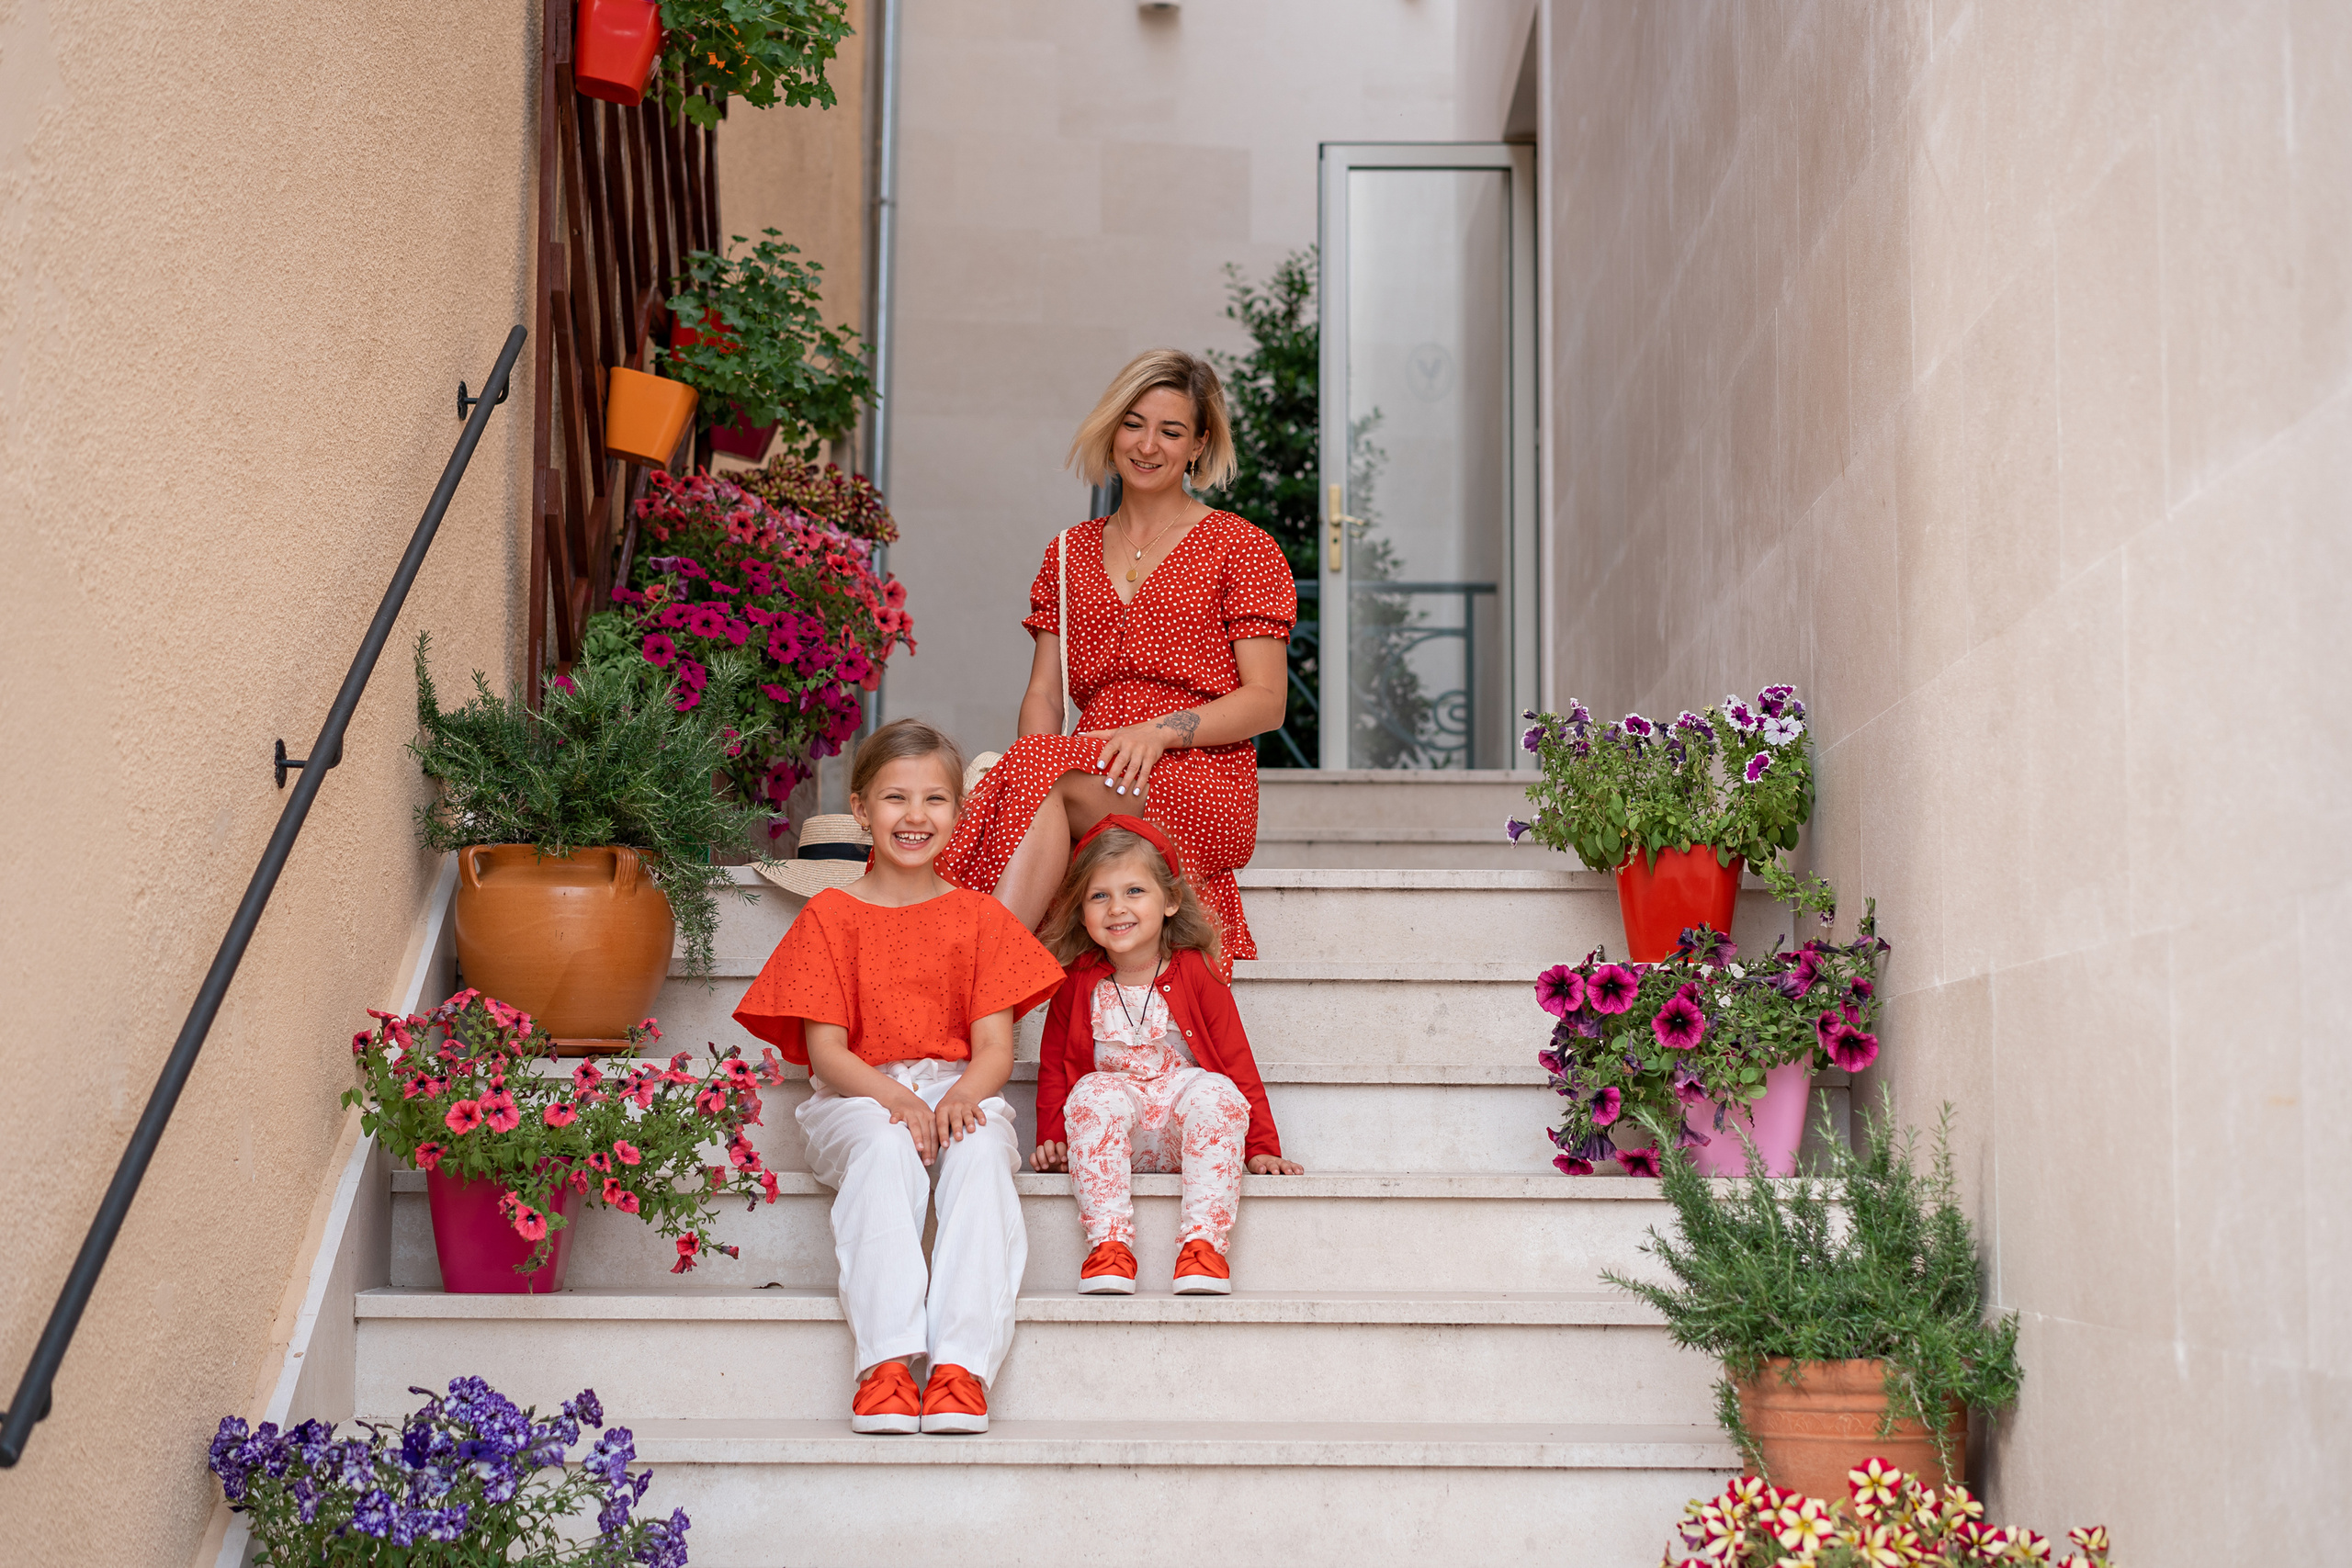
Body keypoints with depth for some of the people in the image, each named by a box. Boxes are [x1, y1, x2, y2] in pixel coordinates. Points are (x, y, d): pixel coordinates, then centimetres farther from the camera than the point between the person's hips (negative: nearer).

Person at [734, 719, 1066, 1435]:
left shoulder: (978, 916, 13)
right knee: (886, 1149, -37)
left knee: (980, 1151, -35)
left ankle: (962, 1366, -43)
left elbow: (995, 1045, 4)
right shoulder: (830, 915, 7)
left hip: (960, 1092, 1)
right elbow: (825, 1048, -1)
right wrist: (895, 1097, -21)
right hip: (857, 1099, -1)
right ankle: (886, 1363, -45)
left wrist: (961, 1096, -20)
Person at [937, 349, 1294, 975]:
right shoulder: (1071, 553, 23)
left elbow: (1267, 701, 0)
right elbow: (1043, 695, 15)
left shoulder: (1241, 548, 9)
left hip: (1202, 787, -3)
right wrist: (1037, 752, -9)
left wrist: (1161, 730, -17)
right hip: (1094, 782, 3)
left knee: (1040, 772, -34)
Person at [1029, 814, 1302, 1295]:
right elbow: (1054, 1069, 13)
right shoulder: (1077, 984, 3)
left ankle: (1202, 1243, -34)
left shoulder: (1195, 973, -1)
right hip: (1111, 1134, 1)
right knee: (1097, 1091, -31)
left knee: (1214, 1091, -32)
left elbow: (1236, 1061, 1)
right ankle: (1110, 1243, -34)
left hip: (1187, 1129, -1)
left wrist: (1262, 1148, -3)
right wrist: (1052, 1141, -1)